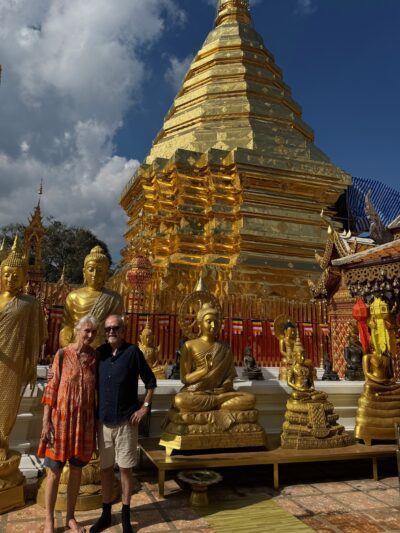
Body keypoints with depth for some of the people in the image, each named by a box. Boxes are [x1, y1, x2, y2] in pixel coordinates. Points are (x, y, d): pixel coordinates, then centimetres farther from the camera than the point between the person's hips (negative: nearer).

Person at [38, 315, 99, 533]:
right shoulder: (62, 355, -9)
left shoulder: (96, 357, -1)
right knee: (54, 471, 8)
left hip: (85, 421, 3)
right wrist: (46, 421, -9)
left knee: (77, 469, 14)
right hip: (61, 419, -3)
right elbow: (51, 389, -7)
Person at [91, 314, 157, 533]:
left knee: (125, 468, 7)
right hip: (103, 420, 3)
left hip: (126, 420, -3)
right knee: (105, 467, 14)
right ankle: (106, 514, 30)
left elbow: (150, 381, -4)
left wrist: (144, 407, -7)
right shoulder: (100, 352, 1)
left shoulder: (132, 352, -10)